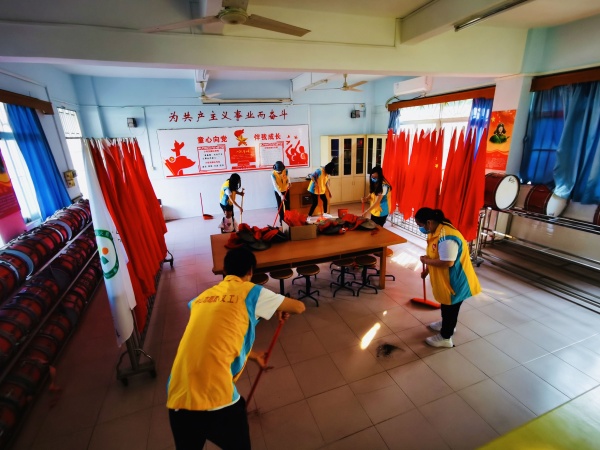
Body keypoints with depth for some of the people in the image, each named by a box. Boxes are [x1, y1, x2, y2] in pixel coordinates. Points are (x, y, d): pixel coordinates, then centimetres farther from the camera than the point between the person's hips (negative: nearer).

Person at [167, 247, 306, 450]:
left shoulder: (202, 297, 17)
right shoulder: (251, 292, -1)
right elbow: (299, 307, 8)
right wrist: (284, 311, 30)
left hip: (177, 398, 6)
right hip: (217, 399, -5)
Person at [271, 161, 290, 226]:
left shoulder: (285, 170, -18)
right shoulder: (273, 174, -26)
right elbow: (275, 186, -29)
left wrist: (289, 182, -20)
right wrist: (281, 195, -37)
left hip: (286, 190, 3)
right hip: (278, 192, -2)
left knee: (287, 205, 11)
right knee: (280, 206, 6)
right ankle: (281, 219, 21)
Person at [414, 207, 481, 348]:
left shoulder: (446, 237, -33)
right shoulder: (436, 231, -1)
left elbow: (447, 262, -33)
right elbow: (436, 256, 11)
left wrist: (426, 261, -20)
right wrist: (427, 270, 13)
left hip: (456, 279, -9)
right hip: (445, 277, 9)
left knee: (451, 307, 9)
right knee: (445, 303, 27)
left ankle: (445, 337, 27)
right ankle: (446, 324, 50)